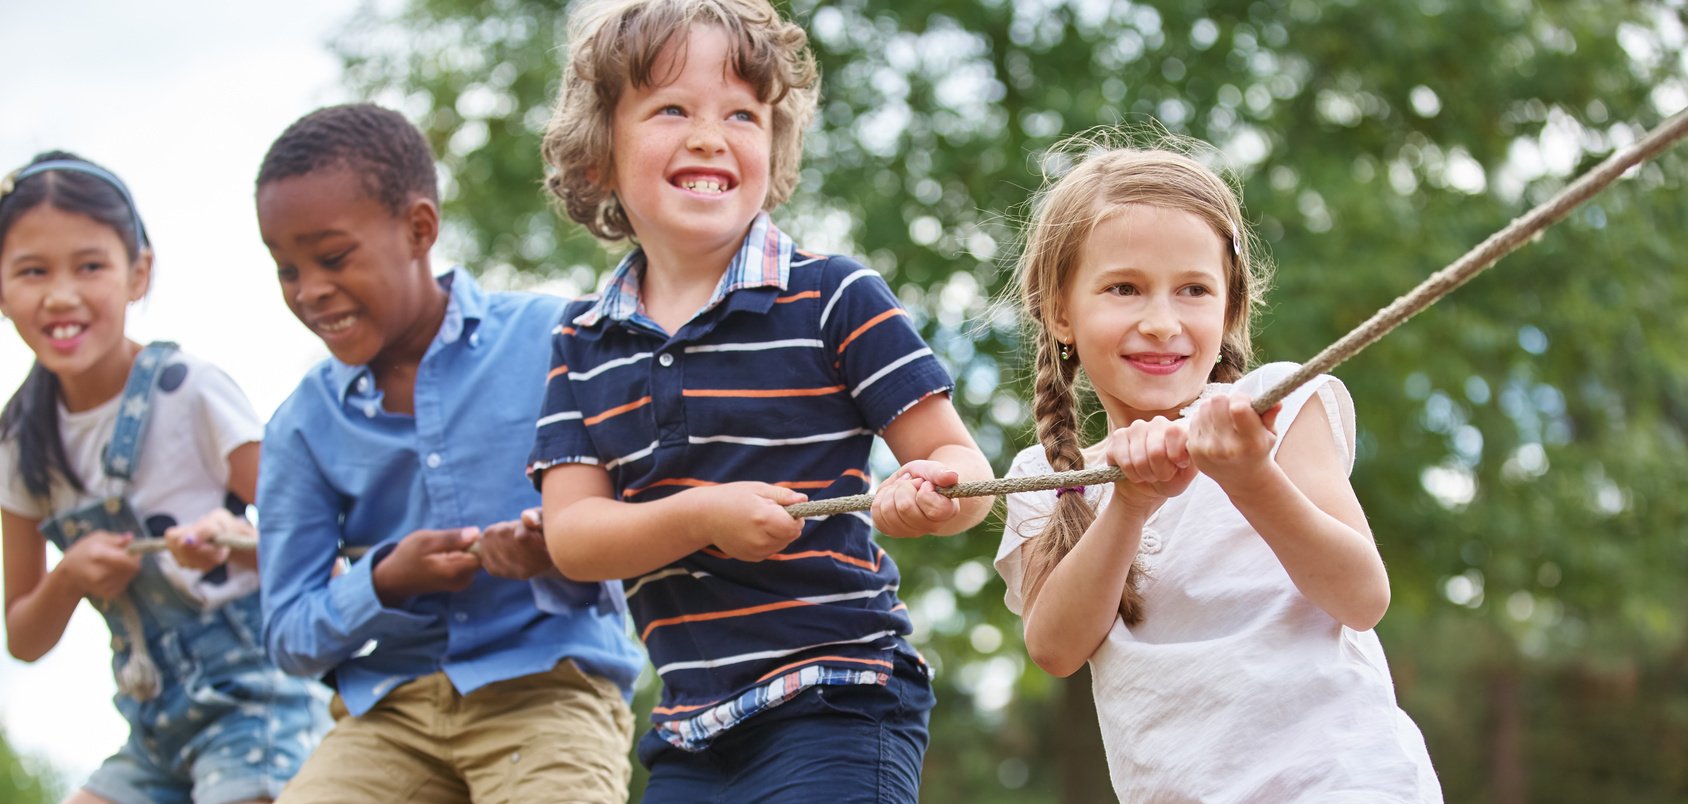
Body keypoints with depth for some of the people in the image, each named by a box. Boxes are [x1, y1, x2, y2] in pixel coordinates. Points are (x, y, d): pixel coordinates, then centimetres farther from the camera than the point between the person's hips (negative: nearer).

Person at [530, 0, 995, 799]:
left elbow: (961, 463, -4)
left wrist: (932, 493, -27)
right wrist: (703, 516, -18)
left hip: (838, 710, -5)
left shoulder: (835, 299, -4)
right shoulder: (584, 343, 8)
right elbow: (571, 536, -1)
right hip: (689, 732, 5)